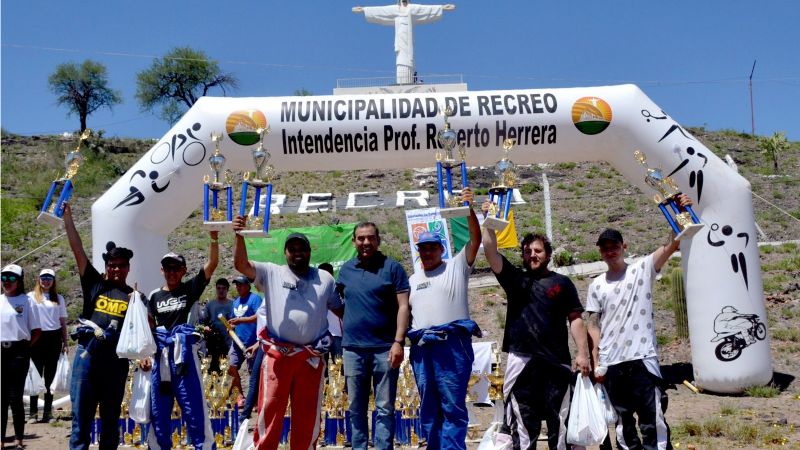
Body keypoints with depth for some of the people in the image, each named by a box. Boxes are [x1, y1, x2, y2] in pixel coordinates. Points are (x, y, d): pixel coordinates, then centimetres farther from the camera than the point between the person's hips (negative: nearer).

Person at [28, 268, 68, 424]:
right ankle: (33, 412, 2)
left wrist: (65, 342, 10)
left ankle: (48, 411, 11)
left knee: (50, 375, 6)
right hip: (37, 338, -2)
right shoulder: (31, 297, 5)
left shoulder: (59, 298, 13)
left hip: (54, 337, 2)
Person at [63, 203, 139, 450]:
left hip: (116, 360, 1)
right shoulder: (94, 284, 7)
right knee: (81, 416, 0)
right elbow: (77, 249, 3)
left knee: (111, 419, 11)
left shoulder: (134, 296, 8)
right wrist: (67, 216, 1)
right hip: (87, 355, 0)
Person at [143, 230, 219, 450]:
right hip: (160, 354, 4)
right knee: (158, 408, 9)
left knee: (194, 405, -3)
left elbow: (212, 265, -9)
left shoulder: (191, 289, 2)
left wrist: (214, 239, -21)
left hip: (184, 352, -4)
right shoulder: (154, 296, 12)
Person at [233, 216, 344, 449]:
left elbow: (340, 309, 17)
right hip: (277, 354, -2)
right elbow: (241, 264, -6)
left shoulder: (325, 278, 13)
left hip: (312, 357, 2)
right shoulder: (271, 273, 6)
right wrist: (239, 236, -21)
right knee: (270, 407, -1)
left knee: (308, 412, 9)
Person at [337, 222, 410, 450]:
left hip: (384, 348, -4)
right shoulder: (346, 269, 11)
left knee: (384, 409, 1)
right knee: (356, 409, 10)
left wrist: (398, 341, -14)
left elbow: (403, 306, -5)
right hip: (353, 348, 4)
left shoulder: (392, 267, -1)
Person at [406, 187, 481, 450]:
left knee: (453, 405, -6)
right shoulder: (413, 279, 23)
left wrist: (469, 209, -16)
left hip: (452, 342, -5)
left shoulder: (457, 266, 8)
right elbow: (405, 312, 22)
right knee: (428, 407, 10)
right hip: (421, 347, 5)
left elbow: (475, 239, -4)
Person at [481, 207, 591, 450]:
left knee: (560, 421, 4)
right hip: (521, 361, 1)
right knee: (523, 422, 4)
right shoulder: (514, 279, 10)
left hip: (556, 361, 0)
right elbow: (490, 251, 0)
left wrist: (582, 353, -4)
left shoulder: (561, 283, 8)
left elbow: (575, 320, 5)